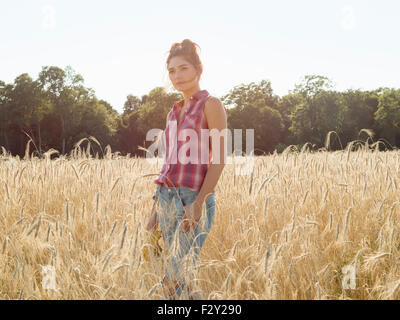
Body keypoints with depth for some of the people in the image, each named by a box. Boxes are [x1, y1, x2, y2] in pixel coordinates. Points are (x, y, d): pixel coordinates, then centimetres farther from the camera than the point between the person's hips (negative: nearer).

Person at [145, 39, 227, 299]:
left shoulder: (211, 105, -3)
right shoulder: (175, 112, 18)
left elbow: (219, 159, -11)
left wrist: (199, 203, -19)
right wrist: (156, 207, 16)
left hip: (193, 198, -7)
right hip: (167, 198, 7)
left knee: (183, 275, -10)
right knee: (172, 272, 8)